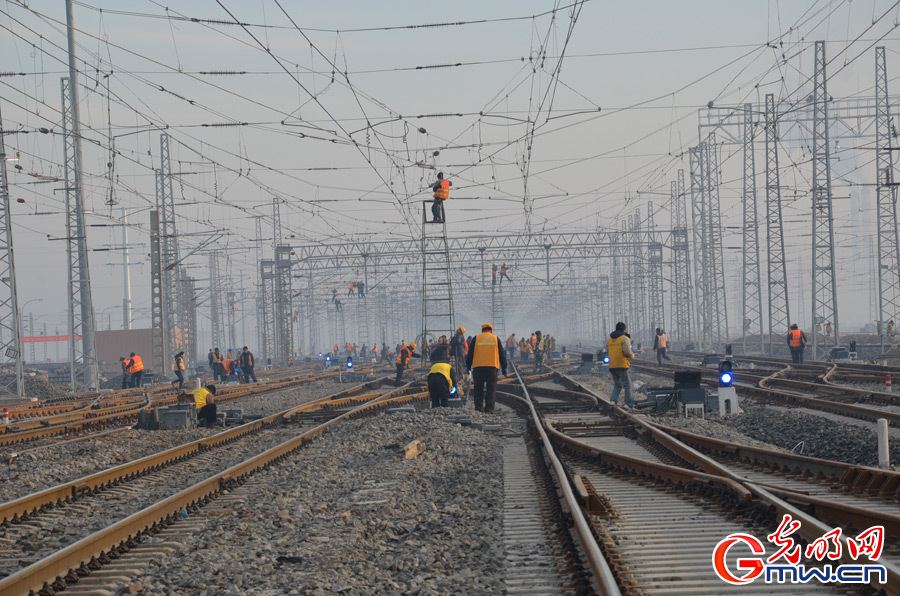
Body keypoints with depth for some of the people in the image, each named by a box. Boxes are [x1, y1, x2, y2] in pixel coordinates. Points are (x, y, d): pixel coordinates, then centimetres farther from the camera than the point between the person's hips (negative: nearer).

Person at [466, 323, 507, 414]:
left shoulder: (476, 338, 8)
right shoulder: (496, 338, 10)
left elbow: (470, 354, 8)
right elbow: (502, 354, 12)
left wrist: (468, 366, 14)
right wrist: (504, 368, 17)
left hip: (478, 367, 0)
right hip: (492, 367, 0)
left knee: (478, 389, 7)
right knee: (491, 389, 2)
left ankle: (479, 408, 1)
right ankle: (489, 409, -6)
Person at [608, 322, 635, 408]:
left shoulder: (609, 339, 13)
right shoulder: (624, 338, -7)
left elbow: (607, 353, 16)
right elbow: (627, 351, -17)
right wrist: (632, 355, 3)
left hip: (612, 366, 6)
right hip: (622, 365, -6)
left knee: (618, 385, 17)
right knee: (627, 384, 3)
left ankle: (613, 399, 1)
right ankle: (629, 403, 1)